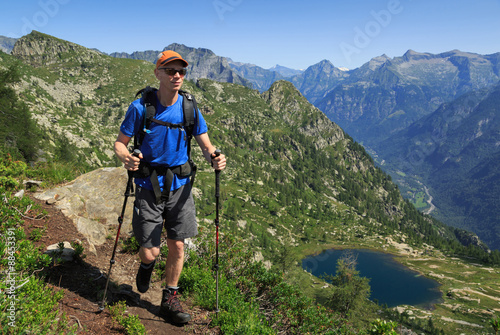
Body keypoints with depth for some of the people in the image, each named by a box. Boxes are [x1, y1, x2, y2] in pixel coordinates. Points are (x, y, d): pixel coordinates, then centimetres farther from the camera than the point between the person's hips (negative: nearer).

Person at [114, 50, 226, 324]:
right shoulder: (140, 107, -9)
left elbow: (206, 146, 0)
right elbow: (120, 143, -4)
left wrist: (214, 158, -24)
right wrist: (126, 158, -27)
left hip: (180, 187, 3)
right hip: (148, 187, -2)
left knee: (177, 247, 6)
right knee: (151, 252, 0)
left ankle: (169, 301, 28)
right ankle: (146, 266, 40)